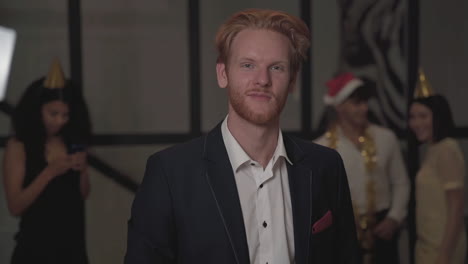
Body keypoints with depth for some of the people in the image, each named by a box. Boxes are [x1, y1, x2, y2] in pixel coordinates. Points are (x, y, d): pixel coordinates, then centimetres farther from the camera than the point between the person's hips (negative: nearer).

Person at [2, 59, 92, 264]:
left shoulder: (71, 141, 2)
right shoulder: (18, 146, -9)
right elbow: (15, 206, -13)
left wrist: (82, 170, -8)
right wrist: (50, 172, -21)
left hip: (71, 241, 4)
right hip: (36, 245, -4)